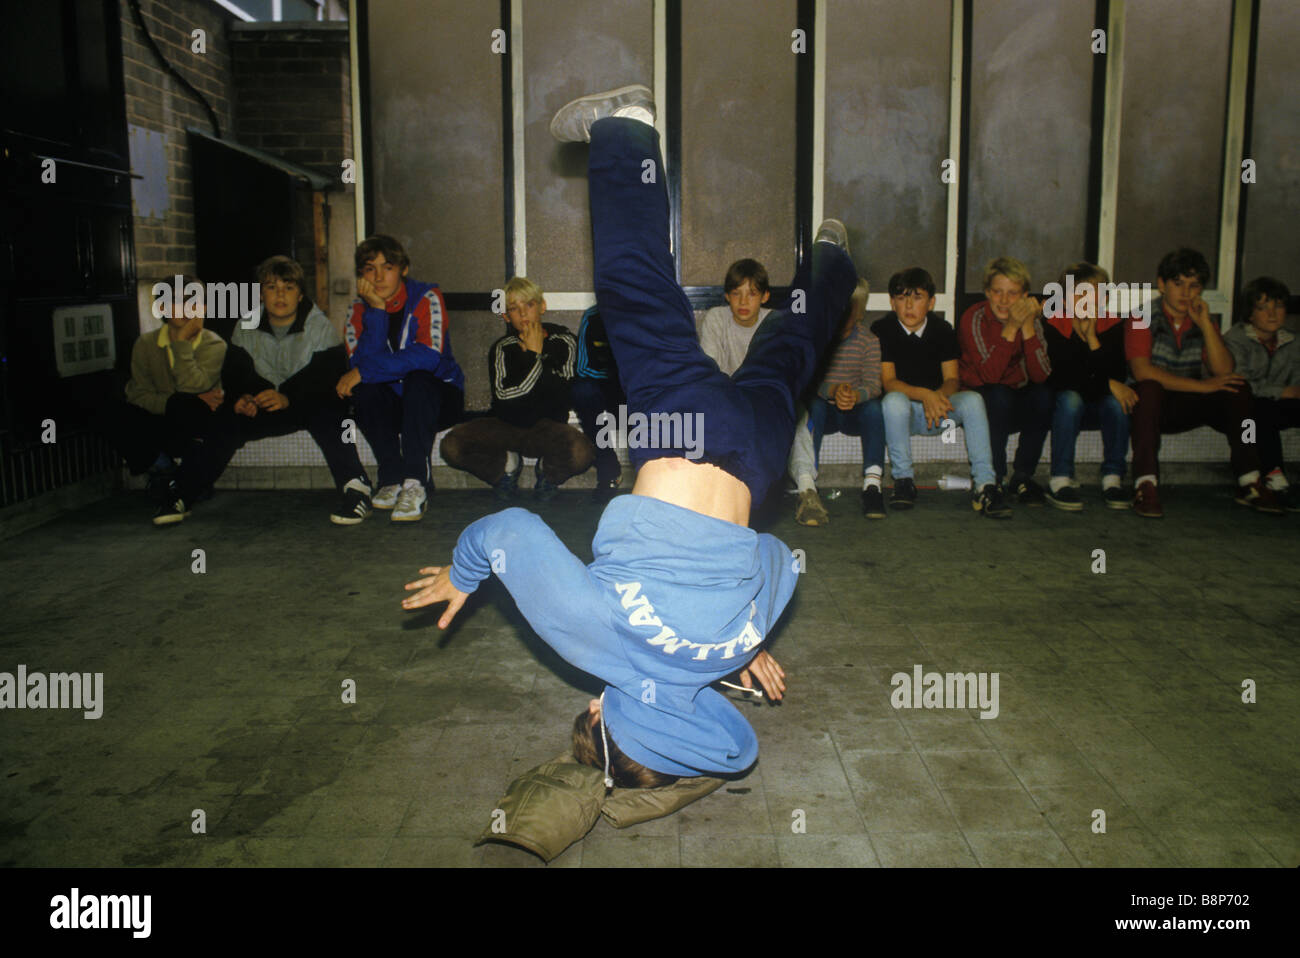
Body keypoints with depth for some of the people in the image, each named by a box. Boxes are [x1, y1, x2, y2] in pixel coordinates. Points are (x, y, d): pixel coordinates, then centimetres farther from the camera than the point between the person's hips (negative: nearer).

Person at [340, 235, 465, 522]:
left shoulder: (426, 298, -11)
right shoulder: (360, 308, -1)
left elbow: (429, 356, -28)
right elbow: (359, 361, -17)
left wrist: (364, 372, -27)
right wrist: (376, 310, -23)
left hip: (438, 397, -3)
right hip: (391, 405, 3)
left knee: (418, 380, -35)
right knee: (363, 390, -28)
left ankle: (415, 486, -37)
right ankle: (392, 479, -20)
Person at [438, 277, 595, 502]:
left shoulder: (563, 342, -2)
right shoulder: (502, 348, -1)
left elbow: (560, 396, -12)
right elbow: (505, 397, -17)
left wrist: (536, 353, -11)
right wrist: (533, 357, -14)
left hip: (548, 426, -2)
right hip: (507, 425, 2)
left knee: (582, 453, -36)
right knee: (452, 446, -24)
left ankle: (549, 472, 3)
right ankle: (507, 464, 7)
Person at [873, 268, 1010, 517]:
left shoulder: (943, 330, 3)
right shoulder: (882, 330, -6)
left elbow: (952, 379, -2)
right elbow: (888, 382, -13)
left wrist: (940, 395, -27)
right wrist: (924, 395, -30)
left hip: (938, 408, 3)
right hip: (902, 412, -3)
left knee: (972, 399, -25)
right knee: (894, 401, -36)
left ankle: (985, 485, -28)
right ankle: (903, 480, -22)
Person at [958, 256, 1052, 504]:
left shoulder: (1031, 320, -5)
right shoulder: (974, 319, -15)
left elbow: (1041, 376, -20)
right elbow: (989, 375, -28)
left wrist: (1027, 327, -28)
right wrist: (1010, 329, -33)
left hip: (1020, 407, 3)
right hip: (980, 404, -3)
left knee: (1044, 393, -26)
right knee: (999, 395, -33)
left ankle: (1022, 476, -11)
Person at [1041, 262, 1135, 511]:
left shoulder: (1112, 325, -3)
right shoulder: (1052, 326, -10)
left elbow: (1119, 376, -15)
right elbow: (1056, 379, -21)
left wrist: (1092, 338, -20)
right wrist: (1107, 383, -24)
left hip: (1097, 408, 2)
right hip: (1062, 407, -2)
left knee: (1117, 402, -28)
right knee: (1070, 399, -33)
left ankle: (1113, 479, -18)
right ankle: (1060, 481, -29)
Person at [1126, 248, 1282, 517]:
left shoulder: (1203, 321, 8)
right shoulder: (1143, 317, -7)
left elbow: (1224, 371, -6)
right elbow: (1142, 371, -23)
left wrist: (1206, 324, -14)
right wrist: (1202, 386, -22)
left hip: (1187, 408, 5)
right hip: (1151, 404, -5)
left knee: (1238, 389, -17)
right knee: (1150, 388, -36)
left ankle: (1249, 484, -16)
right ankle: (1146, 485, -40)